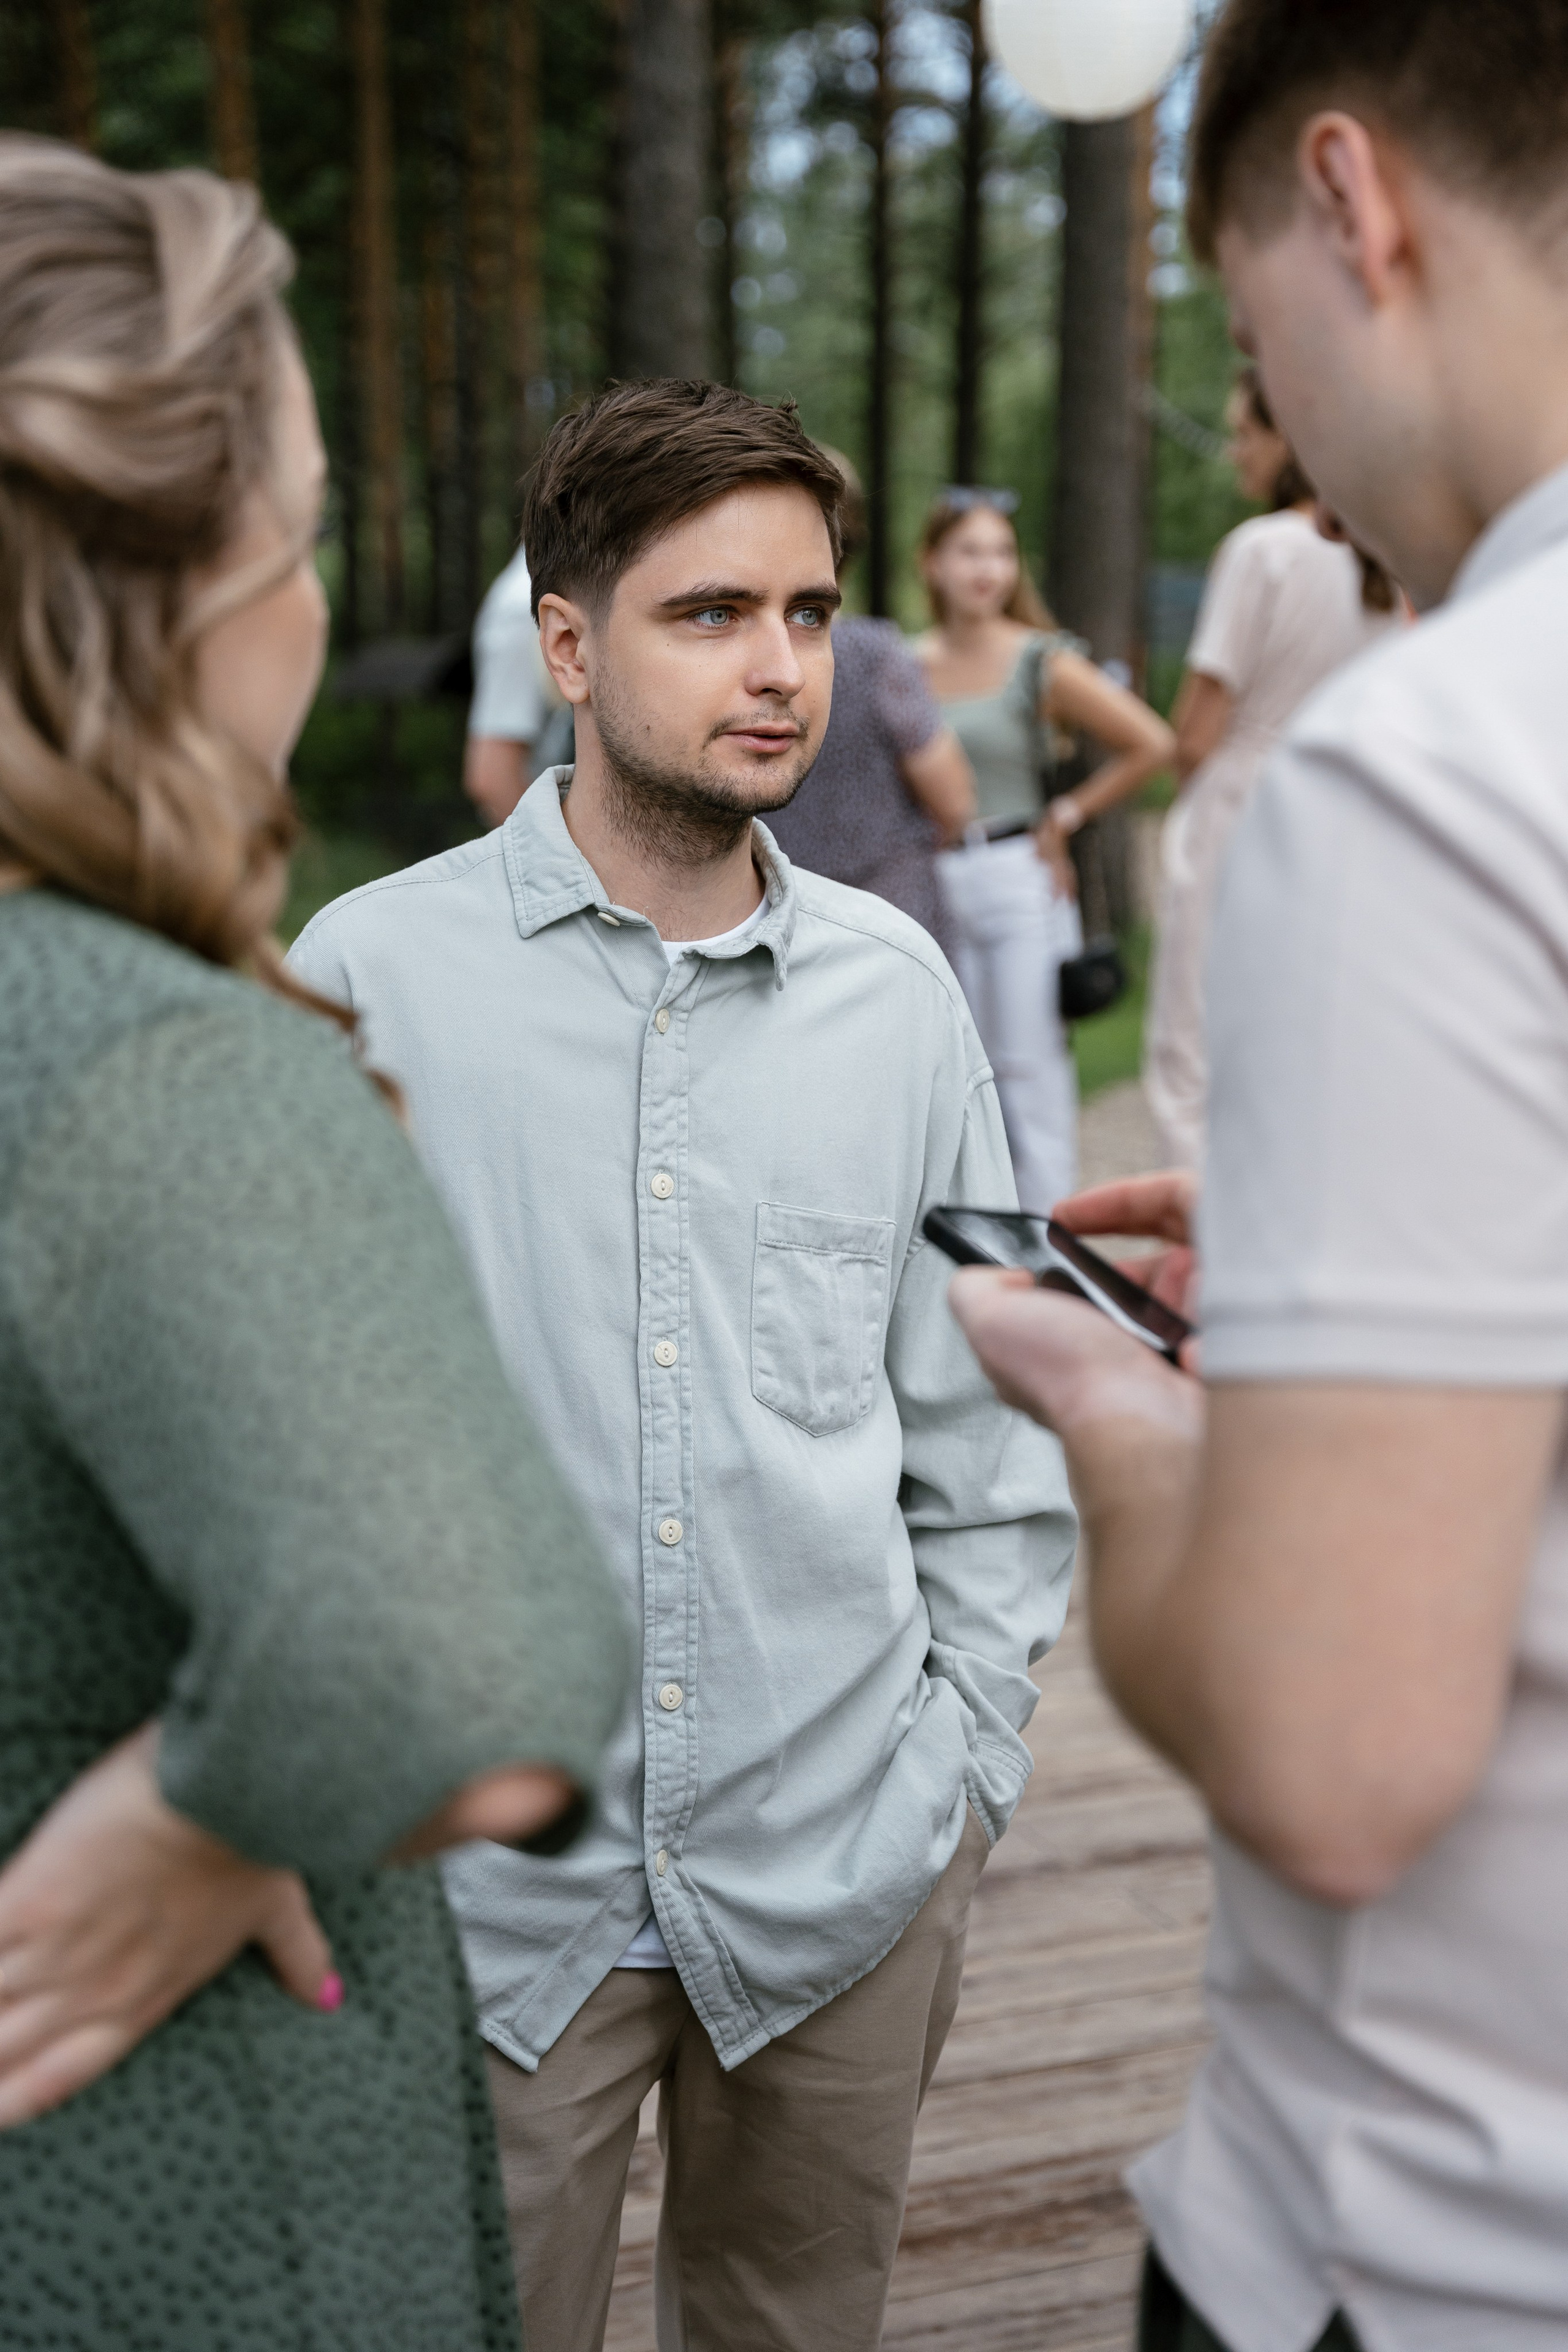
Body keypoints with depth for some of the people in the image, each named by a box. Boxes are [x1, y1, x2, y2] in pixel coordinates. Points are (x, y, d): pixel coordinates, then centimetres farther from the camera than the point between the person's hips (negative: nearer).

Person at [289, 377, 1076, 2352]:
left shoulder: (895, 989, 1)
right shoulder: (367, 979, -7)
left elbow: (984, 1437, 8)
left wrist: (965, 1756, 6)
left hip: (843, 1876, 3)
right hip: (482, 1890, -2)